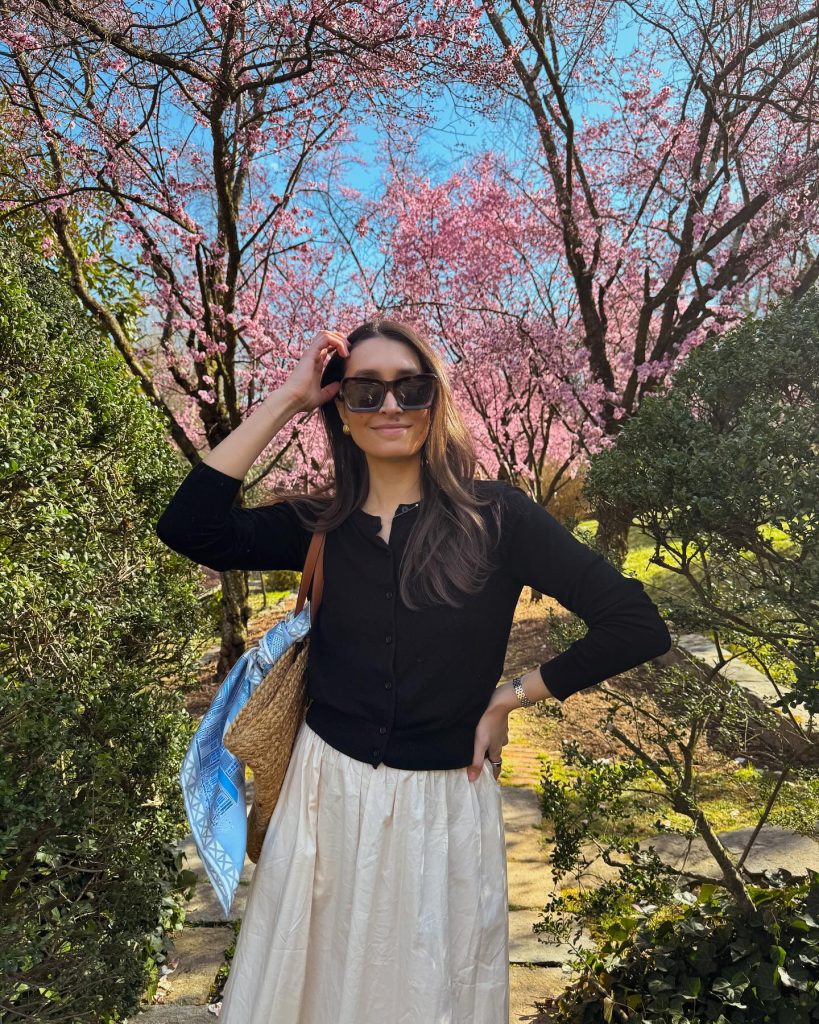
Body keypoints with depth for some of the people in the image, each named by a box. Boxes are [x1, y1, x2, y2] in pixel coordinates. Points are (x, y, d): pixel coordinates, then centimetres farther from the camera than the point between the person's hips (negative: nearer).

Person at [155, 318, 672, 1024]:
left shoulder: (496, 515, -11)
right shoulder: (319, 526, -2)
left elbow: (636, 627, -13)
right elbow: (188, 529, -17)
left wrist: (509, 699, -8)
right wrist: (286, 401, -13)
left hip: (443, 809, -2)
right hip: (327, 795, 3)